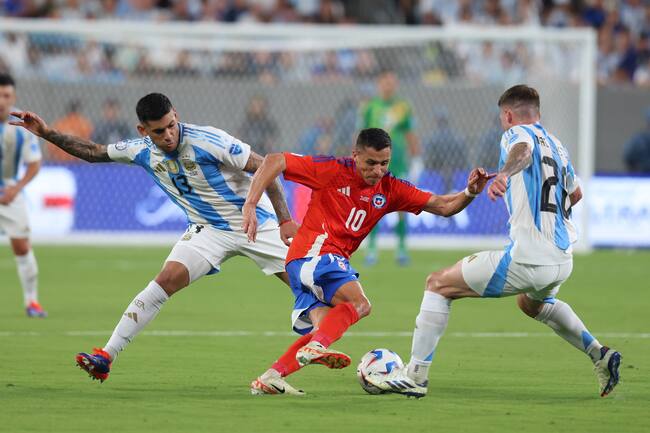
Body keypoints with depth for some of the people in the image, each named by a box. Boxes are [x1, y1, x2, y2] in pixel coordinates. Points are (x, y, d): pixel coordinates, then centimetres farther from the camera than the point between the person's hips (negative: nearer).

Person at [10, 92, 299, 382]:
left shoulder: (208, 141, -22)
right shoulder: (143, 151, -7)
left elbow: (264, 168, -18)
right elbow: (93, 152, 7)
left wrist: (285, 220, -22)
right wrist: (47, 134, -1)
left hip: (255, 224, -2)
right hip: (207, 229, 2)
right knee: (167, 279, -17)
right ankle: (107, 356, -17)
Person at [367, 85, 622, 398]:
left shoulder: (517, 133, -3)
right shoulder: (555, 143, 20)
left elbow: (522, 150, -30)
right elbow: (575, 193, 36)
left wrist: (504, 173, -50)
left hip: (528, 259, -8)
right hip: (563, 260, 8)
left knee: (438, 284, 2)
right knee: (532, 303, 41)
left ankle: (415, 375, -4)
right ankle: (600, 357, 30)